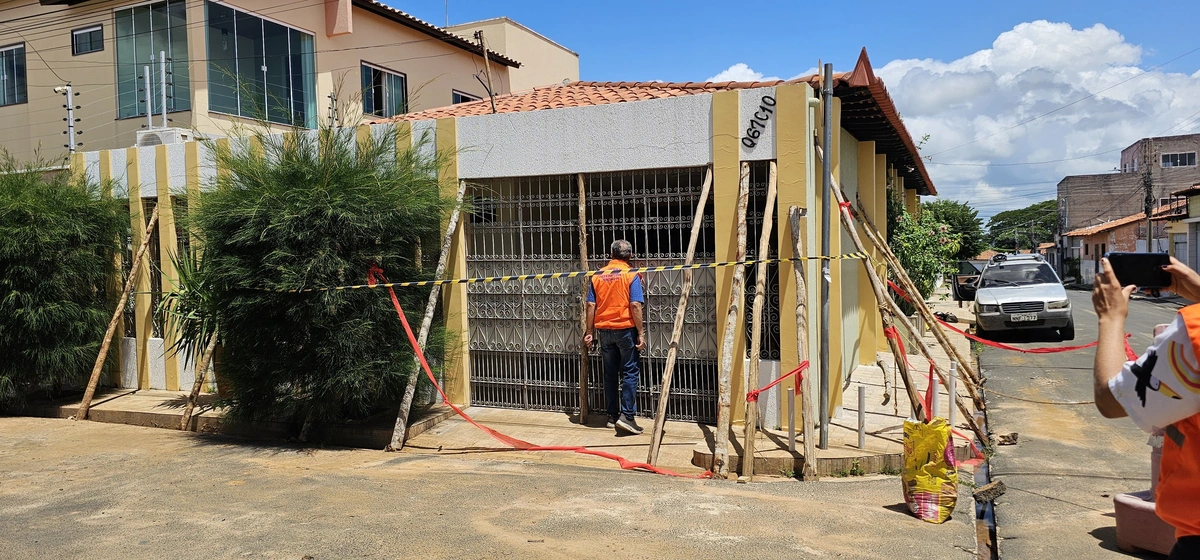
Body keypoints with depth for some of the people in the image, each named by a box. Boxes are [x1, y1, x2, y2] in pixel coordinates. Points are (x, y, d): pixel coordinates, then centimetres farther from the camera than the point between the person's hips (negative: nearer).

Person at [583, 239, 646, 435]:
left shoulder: (598, 275, 5)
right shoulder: (631, 275, -6)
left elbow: (591, 305, 4)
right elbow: (635, 306, -13)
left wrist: (590, 331, 10)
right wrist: (641, 333, -10)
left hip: (605, 330, 4)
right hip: (626, 330, -4)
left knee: (610, 373, 11)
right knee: (629, 372, 1)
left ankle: (612, 415, 17)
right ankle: (627, 415, -7)